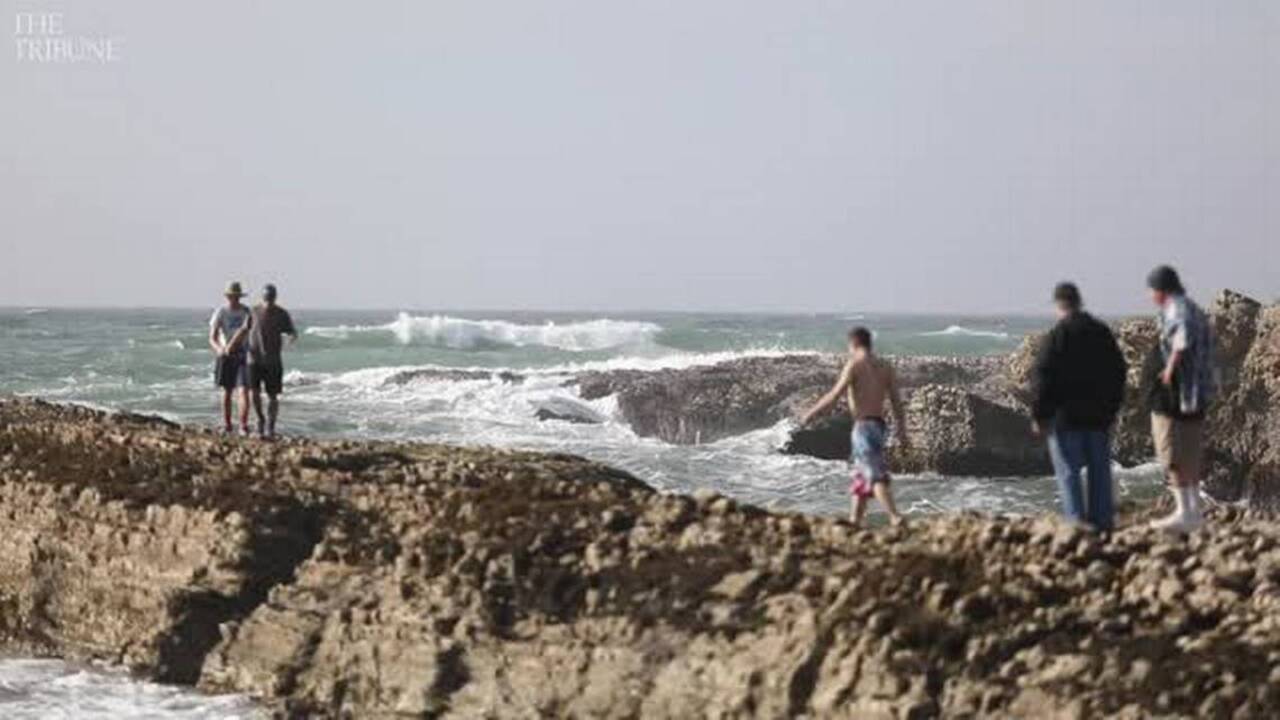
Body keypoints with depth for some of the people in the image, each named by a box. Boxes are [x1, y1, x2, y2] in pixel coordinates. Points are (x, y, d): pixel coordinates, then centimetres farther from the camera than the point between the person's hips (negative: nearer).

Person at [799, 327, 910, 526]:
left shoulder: (854, 365, -8)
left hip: (863, 426, -7)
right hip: (879, 425, 7)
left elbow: (835, 394, -14)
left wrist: (811, 413, -5)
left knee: (876, 476, -13)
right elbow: (897, 402, 9)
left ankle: (896, 518, -25)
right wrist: (902, 432, 12)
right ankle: (854, 521, 17)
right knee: (859, 477, 17)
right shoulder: (886, 368, 11)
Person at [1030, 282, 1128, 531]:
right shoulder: (1103, 333, 8)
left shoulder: (1057, 335, -11)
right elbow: (1119, 372, 14)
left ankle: (1077, 520, -10)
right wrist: (1112, 408, 20)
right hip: (1099, 416, 5)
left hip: (1066, 416, -5)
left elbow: (1043, 377, -13)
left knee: (1068, 470, -2)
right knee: (1099, 469, 11)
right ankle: (1102, 520, 13)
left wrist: (1039, 416, -6)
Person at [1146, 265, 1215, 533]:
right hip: (1197, 394, 10)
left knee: (1174, 454, -6)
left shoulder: (1176, 309, -14)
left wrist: (1170, 368, -26)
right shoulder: (1195, 310, 16)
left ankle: (1184, 512, -8)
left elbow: (1184, 335, -37)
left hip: (1174, 391, -10)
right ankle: (1194, 510, 18)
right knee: (1191, 453, 14)